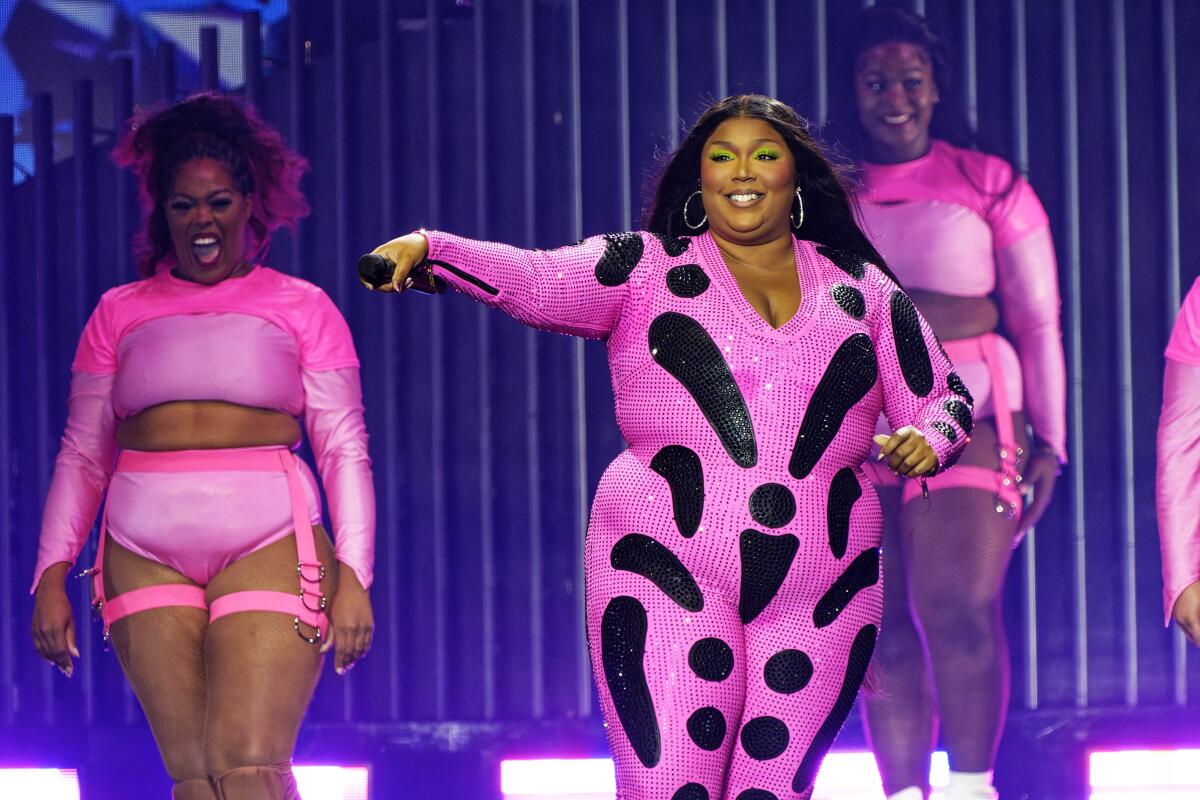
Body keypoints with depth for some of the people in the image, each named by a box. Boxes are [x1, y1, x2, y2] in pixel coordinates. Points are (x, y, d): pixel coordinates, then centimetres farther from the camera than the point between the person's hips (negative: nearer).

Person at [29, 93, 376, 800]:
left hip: (269, 548, -2)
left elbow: (345, 450, 7)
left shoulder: (301, 308, 12)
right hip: (146, 557, 2)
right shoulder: (120, 314, 18)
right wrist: (52, 578, 7)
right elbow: (83, 455, 17)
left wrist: (353, 578, -4)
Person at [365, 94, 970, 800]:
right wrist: (429, 249, -25)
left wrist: (929, 439, -5)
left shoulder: (863, 291, 13)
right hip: (670, 582, -3)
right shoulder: (645, 271, 6)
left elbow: (945, 399, 18)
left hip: (821, 600, 3)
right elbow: (533, 279, -9)